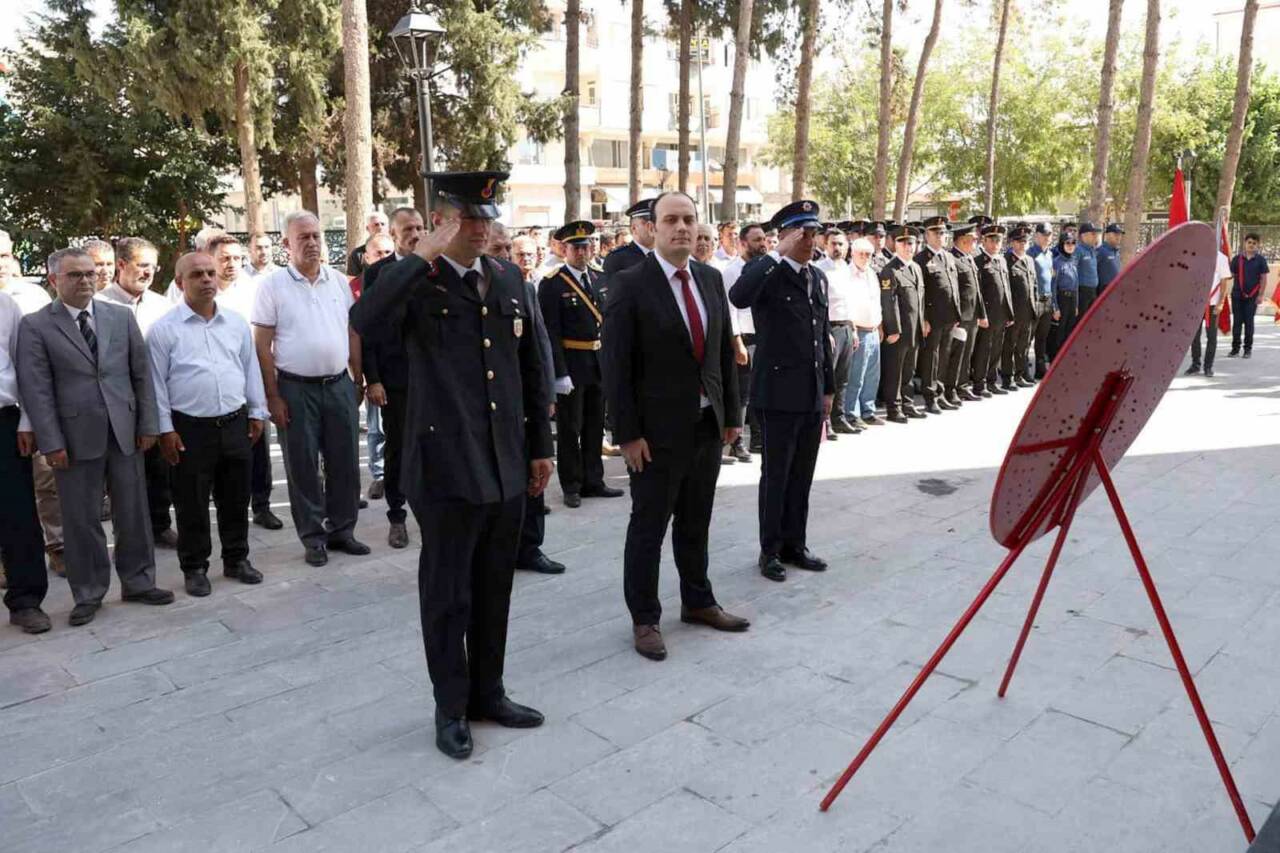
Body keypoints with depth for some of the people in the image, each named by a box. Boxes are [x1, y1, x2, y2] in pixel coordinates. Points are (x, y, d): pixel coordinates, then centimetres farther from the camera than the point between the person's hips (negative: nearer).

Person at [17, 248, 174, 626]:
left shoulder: (122, 316, 8)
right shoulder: (35, 325, -1)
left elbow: (142, 374, 8)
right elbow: (36, 389, -5)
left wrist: (147, 424, 2)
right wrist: (51, 442, -10)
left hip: (124, 432, 3)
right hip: (75, 436, -2)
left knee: (133, 512, 10)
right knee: (81, 519, 7)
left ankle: (138, 581, 24)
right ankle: (88, 595, 20)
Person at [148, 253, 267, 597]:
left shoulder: (237, 323, 8)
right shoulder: (164, 329, -5)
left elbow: (251, 369, 13)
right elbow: (157, 382, -4)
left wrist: (257, 412, 11)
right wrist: (165, 429, -6)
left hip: (235, 423, 4)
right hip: (190, 428, -4)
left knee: (236, 498, 13)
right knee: (192, 504, 6)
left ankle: (237, 559, 28)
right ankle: (194, 568, 20)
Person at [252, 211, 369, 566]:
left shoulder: (338, 281, 7)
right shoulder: (272, 285, -4)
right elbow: (262, 345, -5)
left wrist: (358, 380, 9)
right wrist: (273, 396, -8)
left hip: (339, 385, 3)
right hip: (295, 389, -3)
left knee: (345, 463, 9)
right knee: (303, 466, 6)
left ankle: (341, 529, 24)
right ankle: (313, 537, 18)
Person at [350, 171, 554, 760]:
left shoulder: (509, 280, 8)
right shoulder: (416, 282, -7)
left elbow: (531, 368, 13)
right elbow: (365, 323, -29)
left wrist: (541, 446, 13)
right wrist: (423, 255, -24)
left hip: (507, 466, 5)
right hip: (446, 466, -5)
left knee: (494, 589, 16)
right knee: (448, 594, 8)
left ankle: (489, 693, 34)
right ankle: (451, 707, 26)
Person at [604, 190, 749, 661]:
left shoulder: (711, 278, 6)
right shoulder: (631, 283, -11)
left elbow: (724, 350, 11)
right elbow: (616, 365, -13)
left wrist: (731, 413, 9)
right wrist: (628, 433, -15)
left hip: (709, 425, 5)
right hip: (659, 429, -5)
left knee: (696, 524, 19)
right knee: (648, 528, 7)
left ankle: (698, 602, 35)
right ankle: (644, 618, 22)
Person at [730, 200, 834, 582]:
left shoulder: (819, 277, 13)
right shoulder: (766, 273, -9)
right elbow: (738, 297, -33)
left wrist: (829, 387, 17)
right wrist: (778, 255, -27)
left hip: (813, 393, 7)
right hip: (779, 392, -6)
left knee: (802, 475, 13)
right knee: (776, 474, 3)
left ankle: (795, 544, 25)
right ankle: (770, 550, 16)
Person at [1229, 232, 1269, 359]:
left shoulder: (1260, 260, 1)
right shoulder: (1237, 258, 3)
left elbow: (1263, 278, 0)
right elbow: (1231, 275, 7)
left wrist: (1260, 295, -5)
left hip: (1252, 296, -1)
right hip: (1237, 295, 1)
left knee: (1249, 322, 3)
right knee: (1236, 322, 3)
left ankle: (1248, 348, 11)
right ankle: (1235, 348, 9)